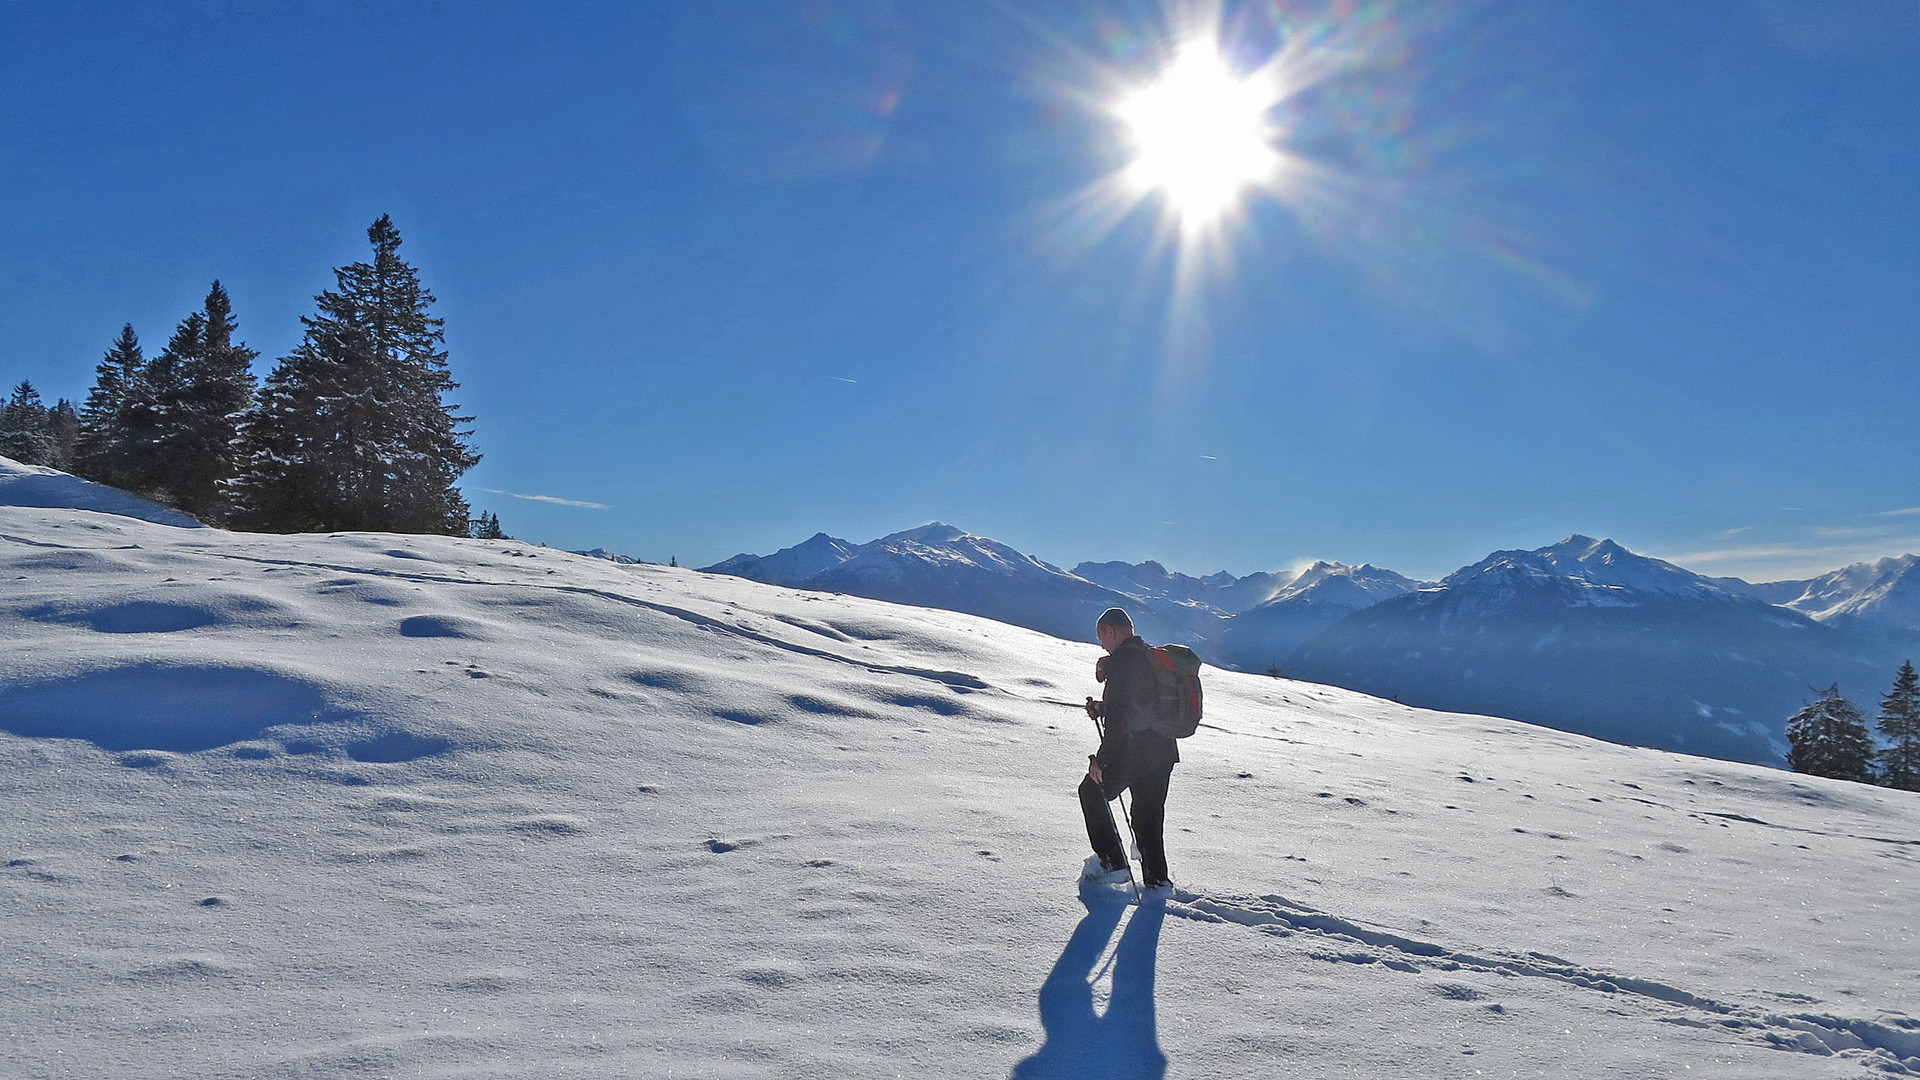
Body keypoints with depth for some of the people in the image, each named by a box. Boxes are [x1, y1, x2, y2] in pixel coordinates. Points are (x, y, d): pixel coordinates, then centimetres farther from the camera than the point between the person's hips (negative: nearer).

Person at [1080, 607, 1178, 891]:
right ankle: (1157, 879, 21)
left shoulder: (1121, 660, -17)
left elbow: (1119, 717, -23)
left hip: (1132, 754, -8)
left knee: (1091, 792, 14)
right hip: (1164, 751, 8)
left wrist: (1101, 759, -21)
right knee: (1149, 815, 19)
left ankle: (1112, 861, 12)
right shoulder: (1153, 657, 12)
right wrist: (1102, 708, 19)